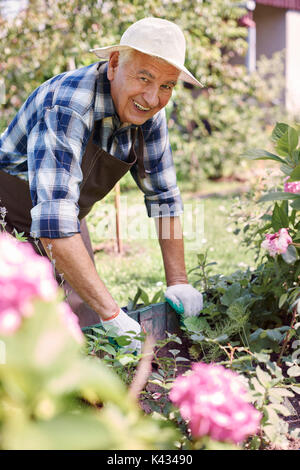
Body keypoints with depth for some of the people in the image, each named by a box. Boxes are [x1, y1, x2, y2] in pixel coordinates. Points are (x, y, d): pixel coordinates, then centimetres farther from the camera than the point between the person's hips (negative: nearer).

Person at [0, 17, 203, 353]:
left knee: (87, 322, -1)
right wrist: (111, 314, -45)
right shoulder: (67, 107, -34)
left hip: (67, 226, 7)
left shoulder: (148, 113, -11)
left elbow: (163, 195, 0)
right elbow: (53, 220, -43)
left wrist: (178, 282, -7)